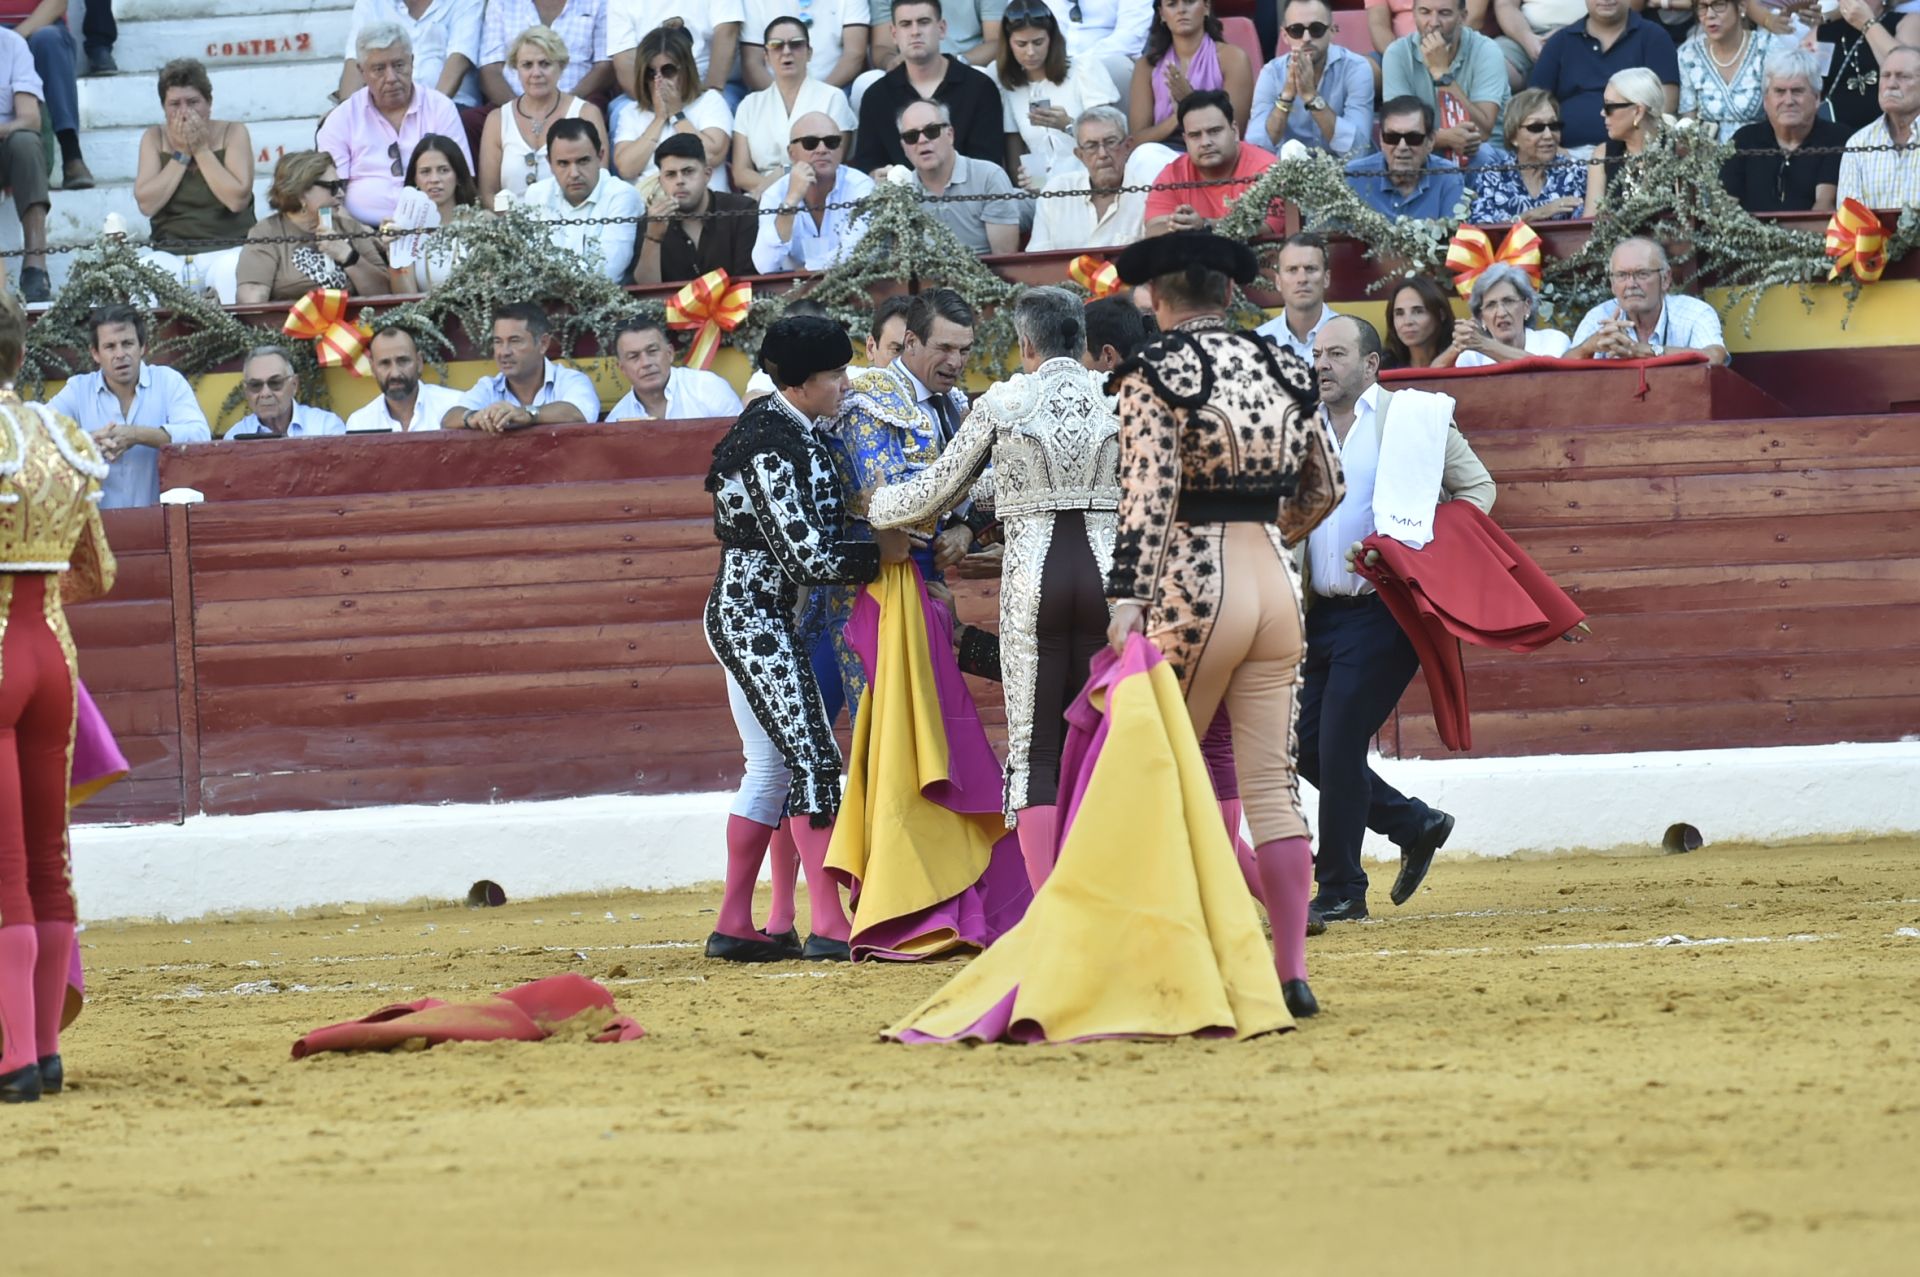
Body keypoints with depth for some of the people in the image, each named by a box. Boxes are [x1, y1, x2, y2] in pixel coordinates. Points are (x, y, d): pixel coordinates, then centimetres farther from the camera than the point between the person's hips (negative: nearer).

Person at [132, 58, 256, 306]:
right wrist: (181, 154, -7)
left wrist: (202, 150, -9)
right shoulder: (154, 138, 9)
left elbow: (237, 199, -12)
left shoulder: (233, 133, 3)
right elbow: (147, 204, -5)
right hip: (170, 254, 2)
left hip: (227, 249, -2)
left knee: (231, 273, -36)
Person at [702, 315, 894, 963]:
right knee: (815, 760, -12)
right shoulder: (777, 447, -20)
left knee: (770, 770, 12)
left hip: (742, 613, 10)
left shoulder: (776, 421, 10)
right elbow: (805, 556, -22)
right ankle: (830, 928, -14)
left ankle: (734, 927, 14)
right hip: (755, 617, -10)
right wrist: (879, 552, -10)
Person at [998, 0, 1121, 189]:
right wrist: (1022, 183, -11)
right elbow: (1015, 162, 11)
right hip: (1042, 191, 2)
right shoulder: (1009, 89, 12)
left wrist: (1068, 126, -18)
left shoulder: (1086, 69, 3)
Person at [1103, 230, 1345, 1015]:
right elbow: (1324, 488, 20)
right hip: (1277, 588, 5)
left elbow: (1148, 499, -15)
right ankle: (1292, 971, 1)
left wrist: (1126, 604, -17)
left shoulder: (1156, 372, -7)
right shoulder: (1281, 369, 11)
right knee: (1270, 782, 5)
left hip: (1195, 587, -5)